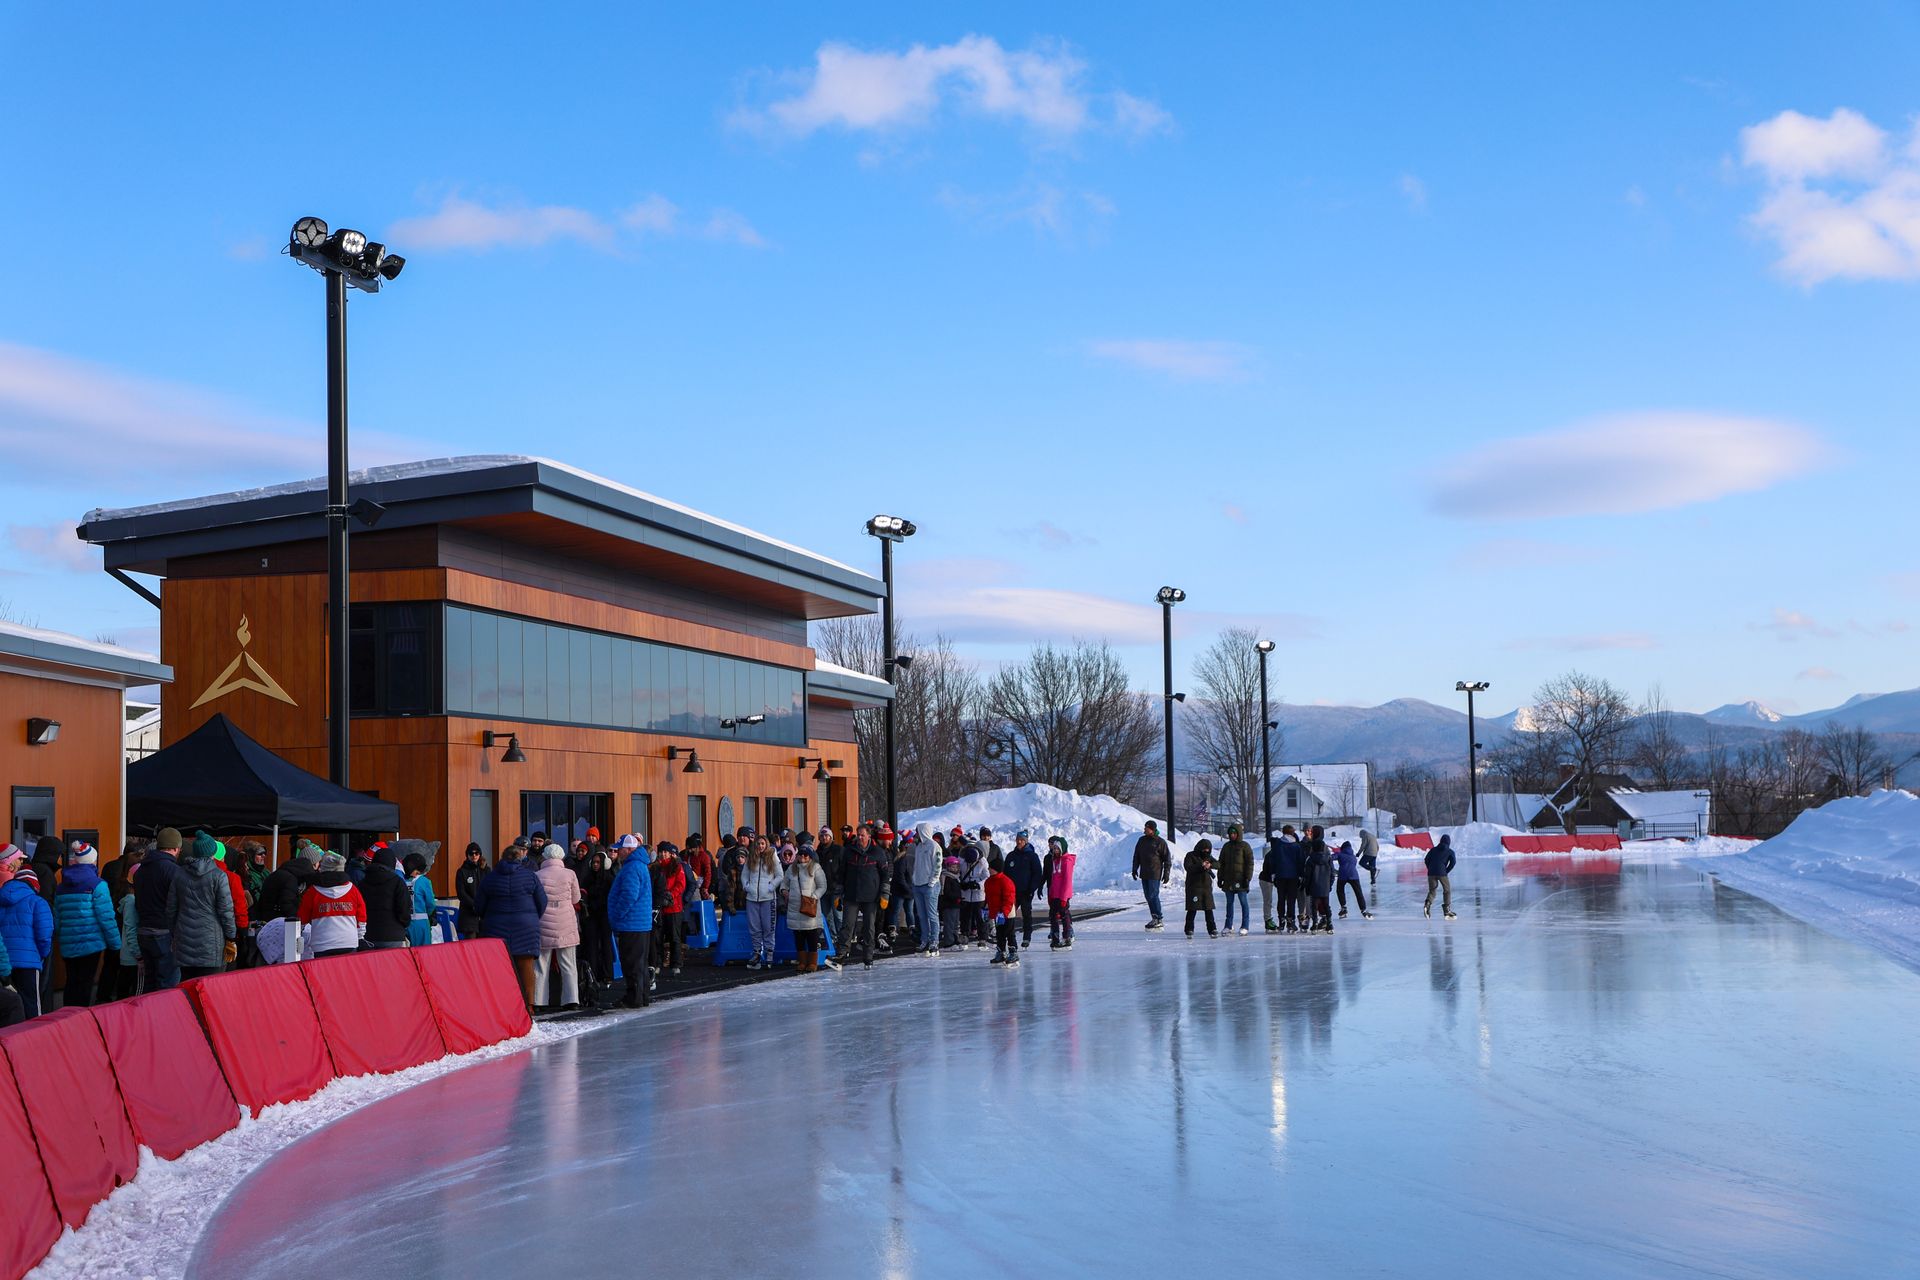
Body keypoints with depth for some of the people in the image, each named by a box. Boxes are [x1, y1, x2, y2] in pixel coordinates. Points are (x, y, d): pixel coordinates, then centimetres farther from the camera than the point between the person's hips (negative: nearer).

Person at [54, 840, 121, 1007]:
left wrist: (58, 937, 19)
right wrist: (116, 943, -5)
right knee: (85, 984, -1)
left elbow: (56, 918, 10)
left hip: (68, 946, 5)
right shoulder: (97, 885, -9)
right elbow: (106, 917, -11)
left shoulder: (62, 887, 9)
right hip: (91, 943, -5)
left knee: (71, 983, 14)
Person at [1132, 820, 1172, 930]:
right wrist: (1135, 869, 13)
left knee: (1153, 896, -11)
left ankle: (1159, 920, -6)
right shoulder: (1141, 840, 10)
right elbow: (1136, 856, 18)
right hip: (1144, 874, 6)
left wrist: (1166, 874, -6)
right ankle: (1155, 918, 13)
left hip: (1155, 875, -6)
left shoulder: (1160, 842, -6)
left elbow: (1167, 859, -3)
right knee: (1148, 896, 7)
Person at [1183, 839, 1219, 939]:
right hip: (1194, 887, -4)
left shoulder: (1209, 857, 14)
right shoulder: (1191, 856, -1)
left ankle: (1212, 929, 10)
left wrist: (1210, 865, -20)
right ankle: (1189, 930, 3)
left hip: (1207, 887, 4)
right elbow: (1188, 867, -17)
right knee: (1192, 909, -4)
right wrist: (1201, 865, -26)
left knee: (1209, 909, 5)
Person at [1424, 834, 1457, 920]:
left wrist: (1430, 870, 14)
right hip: (1442, 873, -3)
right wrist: (1447, 871, 3)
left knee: (1431, 891, 11)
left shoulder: (1433, 849, 19)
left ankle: (1427, 904, -17)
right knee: (1447, 891, 12)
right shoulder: (1450, 851, 11)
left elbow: (1427, 859, 11)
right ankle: (1447, 910, 6)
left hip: (1431, 873, 3)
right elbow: (1453, 862, -5)